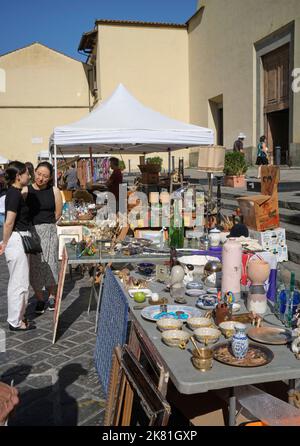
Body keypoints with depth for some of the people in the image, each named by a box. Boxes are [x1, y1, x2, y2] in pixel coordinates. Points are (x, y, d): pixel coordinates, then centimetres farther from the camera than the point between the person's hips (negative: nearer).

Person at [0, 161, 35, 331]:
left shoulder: (15, 193, 11)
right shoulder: (15, 194, -18)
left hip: (21, 239, 10)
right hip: (16, 240, -10)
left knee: (19, 281, 18)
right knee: (20, 283, -1)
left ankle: (17, 317, 29)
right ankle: (15, 322, 10)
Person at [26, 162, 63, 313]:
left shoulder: (54, 191, -2)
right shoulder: (26, 191, -5)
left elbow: (58, 213, 4)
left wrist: (46, 225, 3)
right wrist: (35, 225, -3)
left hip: (49, 232, 0)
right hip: (30, 232, 0)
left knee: (50, 264, 8)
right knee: (34, 266, 5)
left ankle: (51, 296, 27)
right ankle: (39, 299, 20)